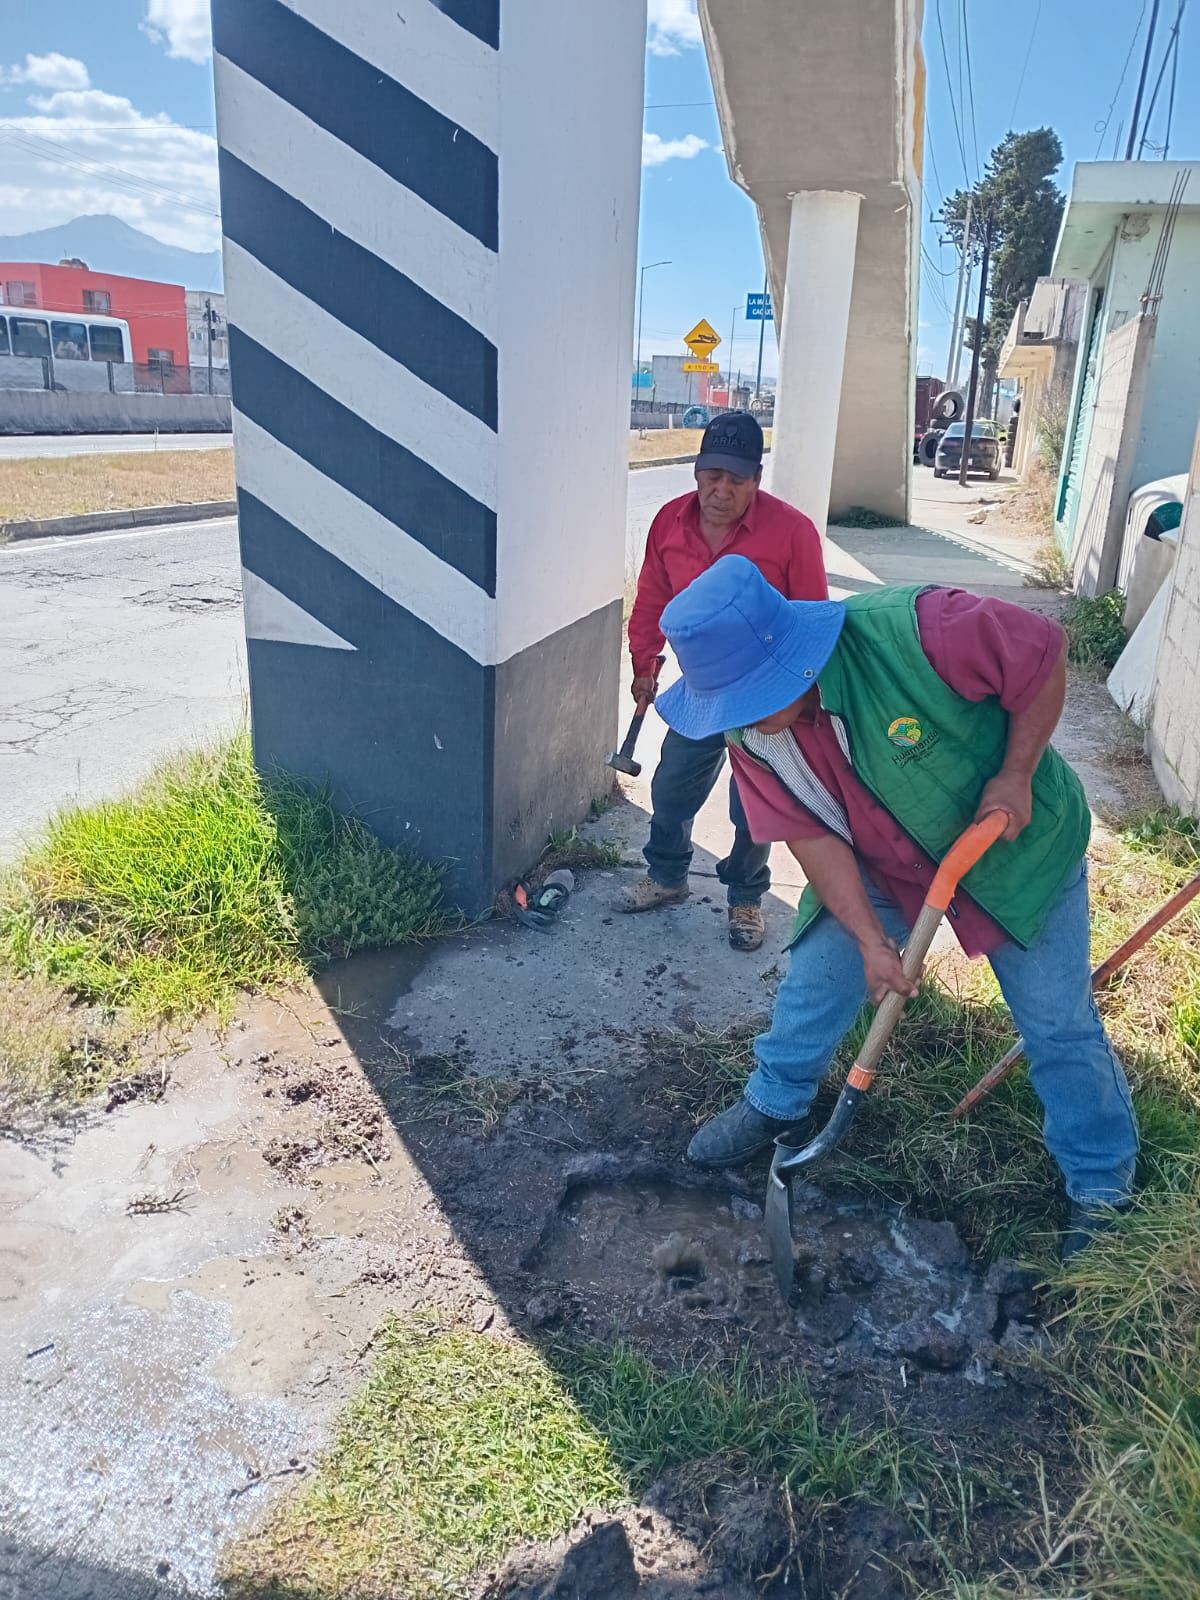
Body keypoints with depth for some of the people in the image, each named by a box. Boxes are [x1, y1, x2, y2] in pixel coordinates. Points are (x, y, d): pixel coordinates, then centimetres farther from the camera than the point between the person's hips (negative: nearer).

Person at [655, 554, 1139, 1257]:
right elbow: (813, 835, -16)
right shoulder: (750, 731, -20)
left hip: (1015, 840, -3)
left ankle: (1102, 1184, 27)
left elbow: (1044, 652, -23)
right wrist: (871, 938, -22)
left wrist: (1016, 777, -22)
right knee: (818, 971, 3)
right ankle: (775, 1102, 31)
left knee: (1060, 1023, 5)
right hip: (880, 862, 4)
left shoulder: (911, 631, -37)